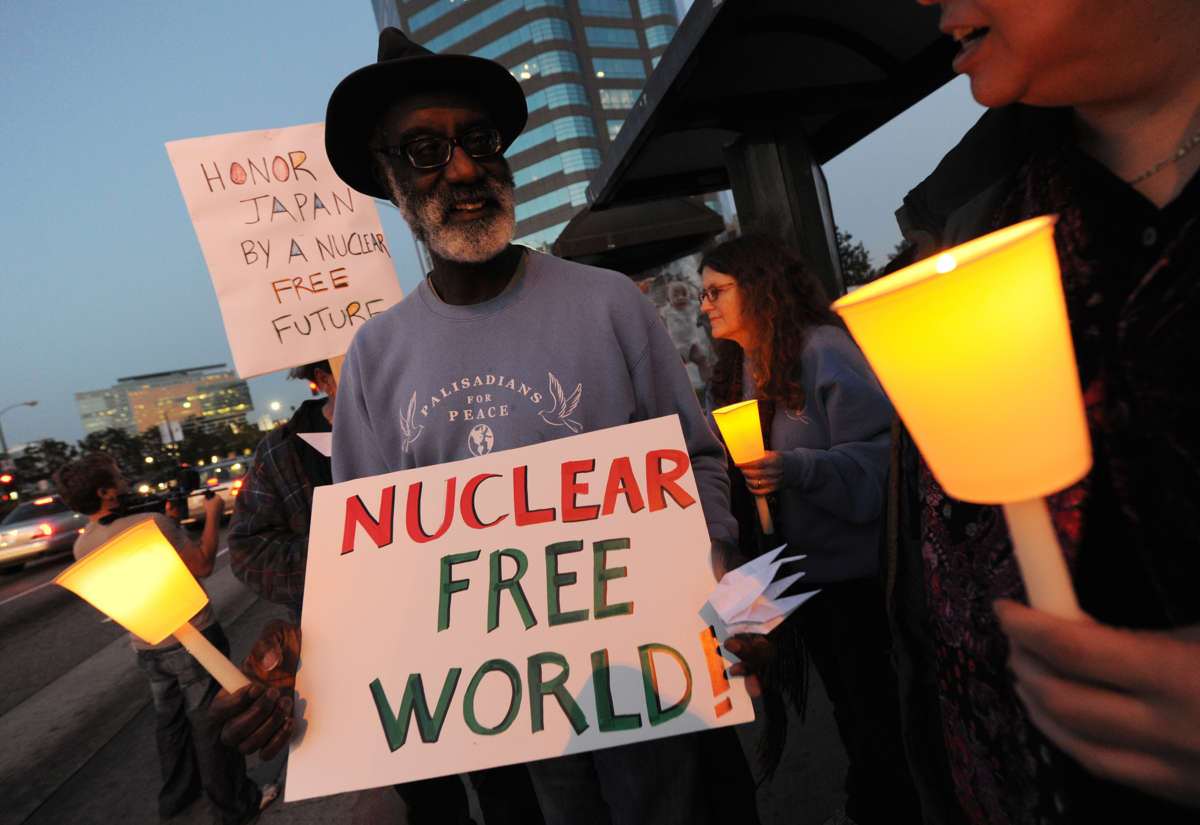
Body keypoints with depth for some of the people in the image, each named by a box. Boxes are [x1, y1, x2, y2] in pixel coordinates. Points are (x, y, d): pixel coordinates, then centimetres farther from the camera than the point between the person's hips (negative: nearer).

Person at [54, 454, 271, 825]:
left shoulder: (83, 546, -1)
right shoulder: (152, 525, -25)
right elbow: (202, 565, -17)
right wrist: (212, 515, -8)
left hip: (147, 648, 7)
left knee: (170, 721, 24)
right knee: (211, 724, 7)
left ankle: (177, 795, 40)